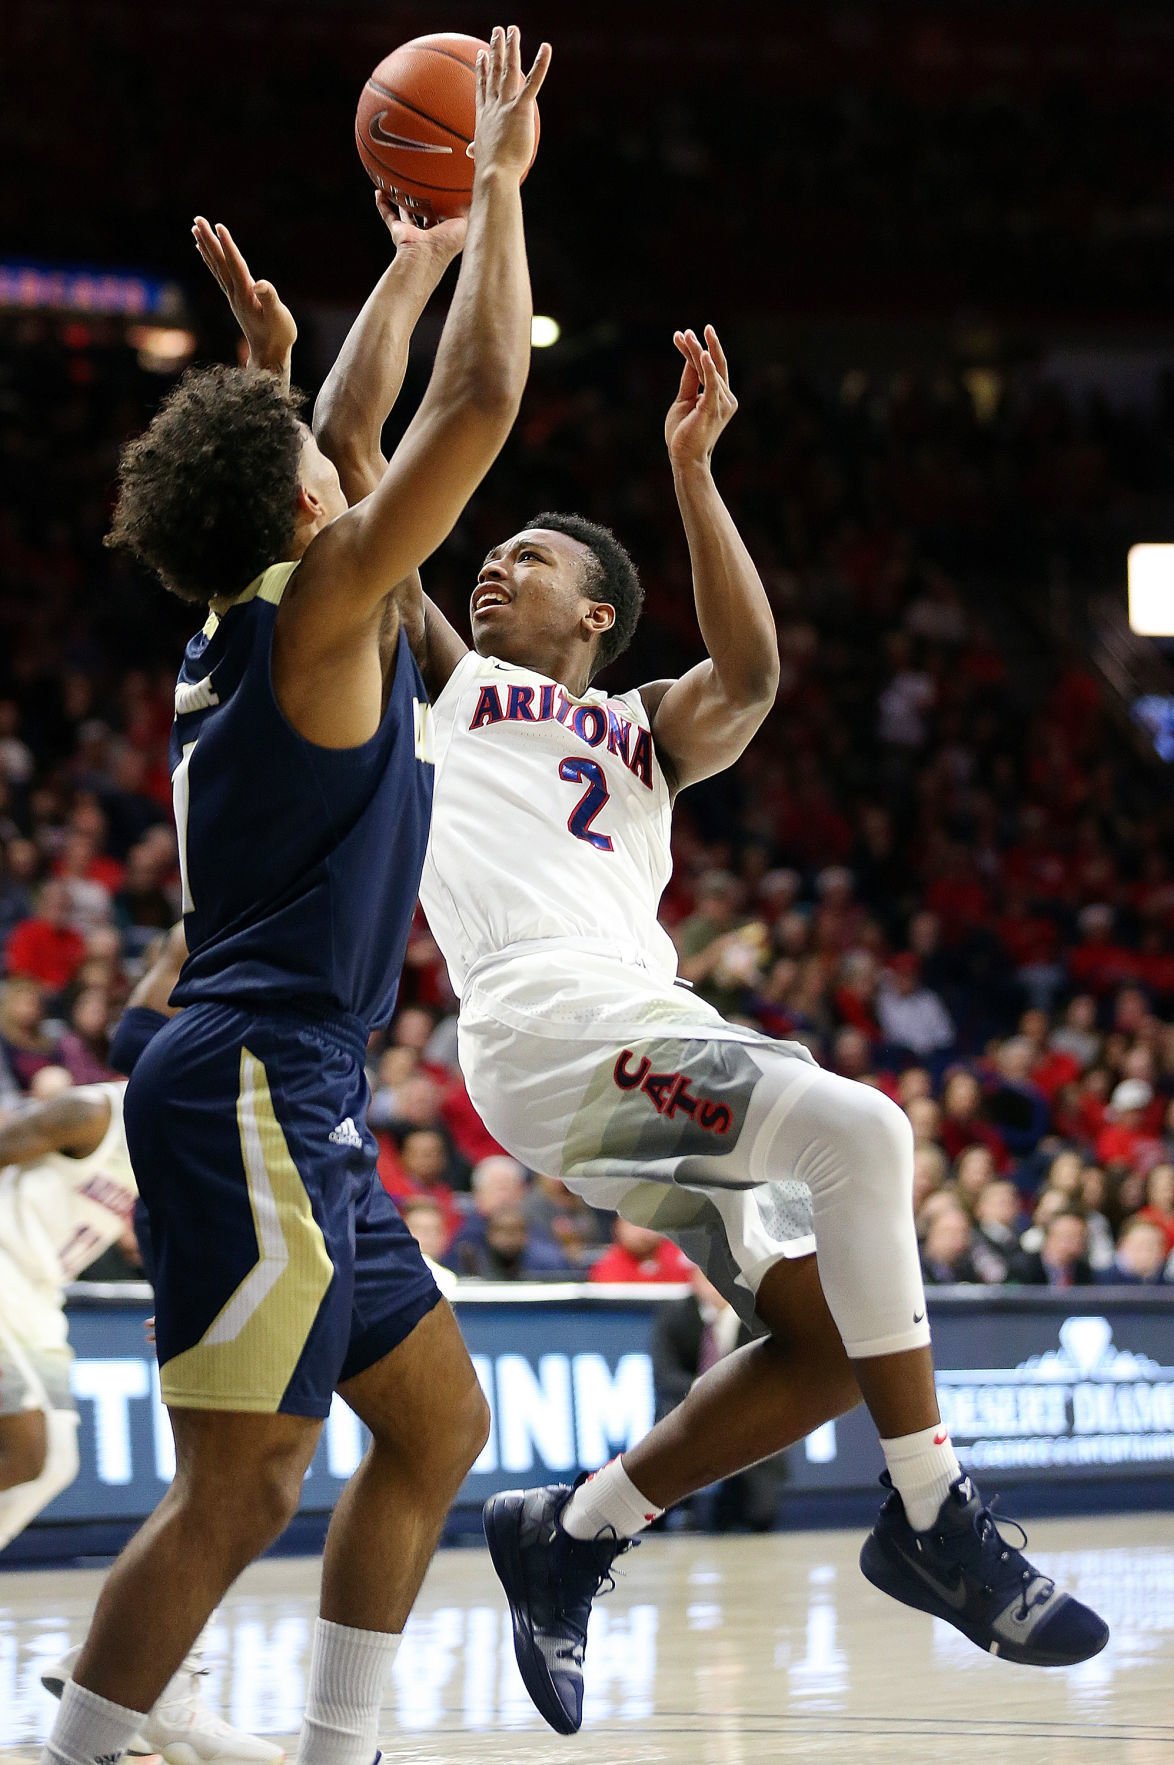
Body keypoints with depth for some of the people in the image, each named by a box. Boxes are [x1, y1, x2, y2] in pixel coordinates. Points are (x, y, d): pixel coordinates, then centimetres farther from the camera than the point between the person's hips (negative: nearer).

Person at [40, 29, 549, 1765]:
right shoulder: (319, 613, -8)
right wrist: (498, 184, -1)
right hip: (259, 1082, -10)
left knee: (439, 1419, 15)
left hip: (288, 1096, 10)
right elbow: (481, 400, -12)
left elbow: (289, 475, 35)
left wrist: (410, 273, 38)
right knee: (240, 1482, -13)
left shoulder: (239, 635, 15)